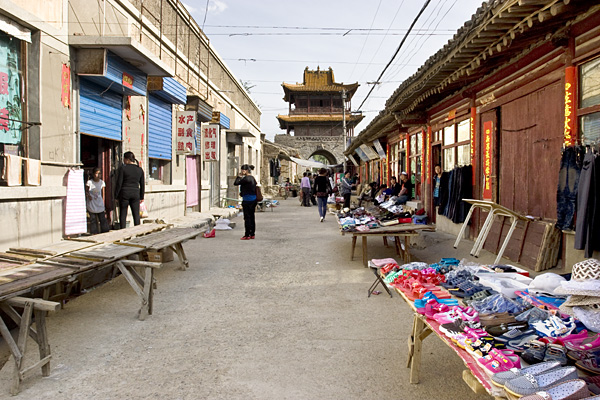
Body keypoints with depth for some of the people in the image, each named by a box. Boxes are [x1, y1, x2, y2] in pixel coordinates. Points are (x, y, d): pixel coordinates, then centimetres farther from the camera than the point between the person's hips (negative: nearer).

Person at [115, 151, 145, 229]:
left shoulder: (123, 168, -7)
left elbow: (119, 183, -8)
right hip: (135, 194, 3)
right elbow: (142, 185, 8)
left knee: (123, 215, 4)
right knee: (136, 215, 6)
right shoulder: (140, 170, 5)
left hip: (124, 193, -3)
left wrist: (116, 196, 0)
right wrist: (141, 197, 16)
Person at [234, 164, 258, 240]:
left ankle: (247, 235, -1)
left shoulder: (246, 178, -15)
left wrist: (239, 176, 0)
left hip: (247, 200, -9)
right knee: (252, 217, 12)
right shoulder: (252, 178, 13)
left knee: (247, 218, -4)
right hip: (253, 199, 9)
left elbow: (236, 183, -13)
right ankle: (252, 234, 18)